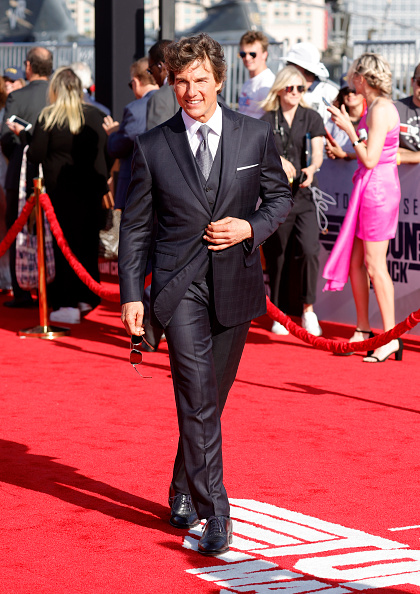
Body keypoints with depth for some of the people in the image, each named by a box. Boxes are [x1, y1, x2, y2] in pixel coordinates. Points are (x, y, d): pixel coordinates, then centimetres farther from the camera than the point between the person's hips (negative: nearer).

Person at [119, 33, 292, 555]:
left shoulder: (256, 136, 2)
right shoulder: (151, 148, -1)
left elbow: (280, 195, 13)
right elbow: (134, 226, 3)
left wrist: (251, 228, -7)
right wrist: (131, 294, -3)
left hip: (236, 282, 2)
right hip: (180, 286, -2)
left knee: (211, 397, 11)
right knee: (196, 395, -13)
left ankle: (184, 493, 30)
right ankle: (214, 512, -12)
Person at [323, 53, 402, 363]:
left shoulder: (381, 109, -17)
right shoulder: (374, 107, 12)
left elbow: (371, 159, -19)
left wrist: (349, 128, -14)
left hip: (378, 188, -9)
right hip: (368, 187, 9)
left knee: (375, 265, -6)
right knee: (355, 261, 12)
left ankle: (391, 337, -1)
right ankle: (363, 330, 20)